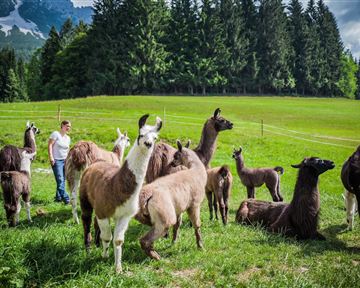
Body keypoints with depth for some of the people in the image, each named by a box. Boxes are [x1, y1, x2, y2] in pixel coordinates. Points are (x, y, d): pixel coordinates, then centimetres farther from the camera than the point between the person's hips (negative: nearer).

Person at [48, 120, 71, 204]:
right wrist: (51, 157, -17)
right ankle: (66, 198, -16)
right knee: (60, 180, -12)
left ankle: (58, 197, 17)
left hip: (65, 160, 7)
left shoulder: (68, 138, 16)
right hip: (56, 160, -7)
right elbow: (50, 145, -9)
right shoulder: (56, 134, -4)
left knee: (62, 180, 7)